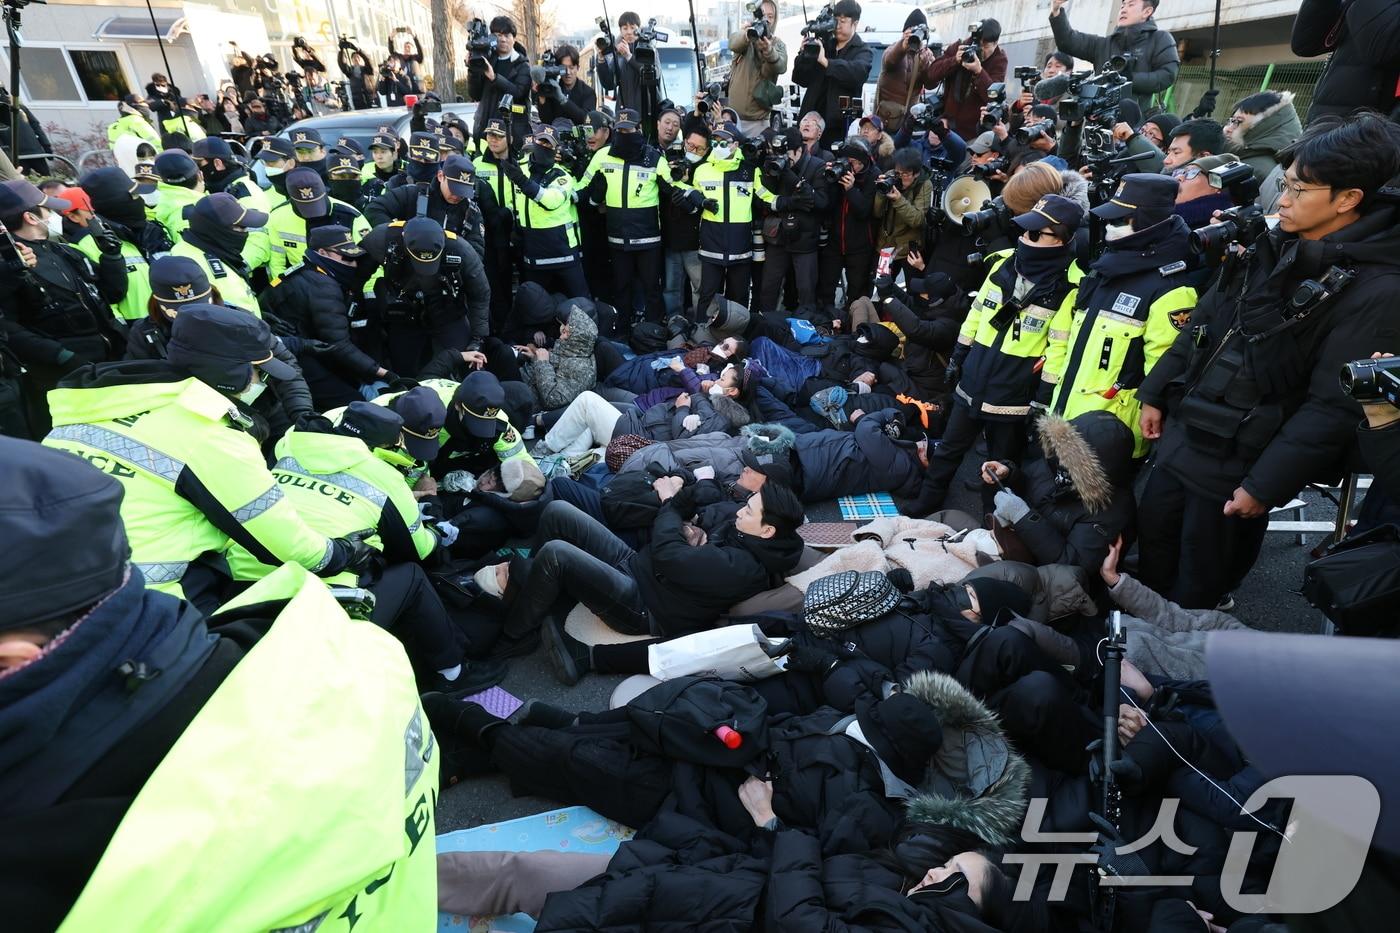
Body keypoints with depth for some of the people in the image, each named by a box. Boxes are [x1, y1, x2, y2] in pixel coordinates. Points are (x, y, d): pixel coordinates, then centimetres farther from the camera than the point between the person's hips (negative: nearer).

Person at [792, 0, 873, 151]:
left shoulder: (863, 51, 4)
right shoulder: (823, 44, 16)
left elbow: (858, 72, -20)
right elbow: (801, 80, 13)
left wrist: (825, 61, -23)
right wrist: (804, 54, -4)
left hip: (839, 123, -4)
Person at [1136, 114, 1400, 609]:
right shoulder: (1273, 248, 4)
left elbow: (1333, 409, -21)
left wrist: (1265, 486, -20)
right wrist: (1156, 393, 12)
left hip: (1235, 465, -7)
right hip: (1181, 434, 7)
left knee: (1197, 589, 12)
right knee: (1152, 553, 21)